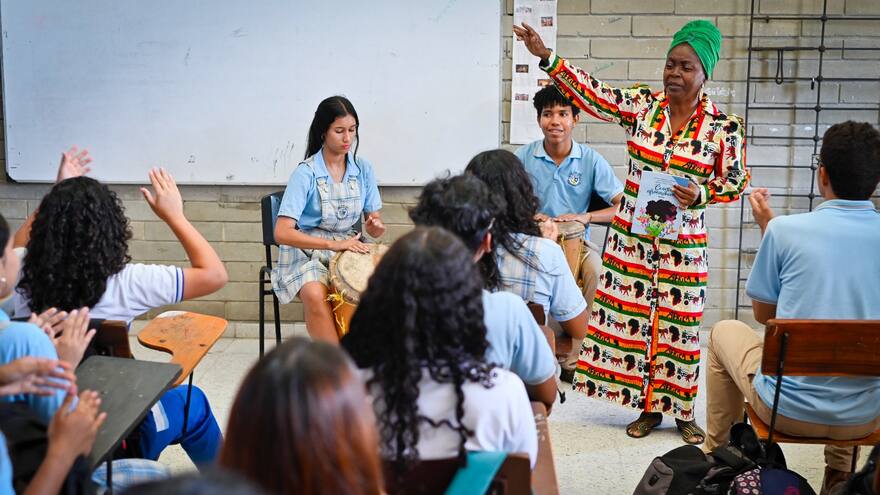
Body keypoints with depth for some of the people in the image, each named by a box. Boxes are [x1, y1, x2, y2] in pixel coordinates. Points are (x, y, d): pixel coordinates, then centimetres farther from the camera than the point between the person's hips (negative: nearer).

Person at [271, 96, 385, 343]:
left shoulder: (362, 169, 3)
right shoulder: (305, 173, -13)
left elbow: (374, 224, 10)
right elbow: (282, 233, -20)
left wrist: (375, 227, -16)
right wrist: (334, 244, -29)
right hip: (307, 252, -4)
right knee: (316, 296, -36)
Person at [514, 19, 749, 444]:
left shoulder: (724, 126, -5)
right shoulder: (642, 105, -2)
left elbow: (736, 182, 1)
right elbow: (592, 94, -11)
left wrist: (701, 194, -18)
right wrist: (546, 56, -21)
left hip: (683, 245, -1)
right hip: (631, 237, 2)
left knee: (679, 324, 5)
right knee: (631, 317, 5)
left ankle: (683, 412, 21)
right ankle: (648, 407, 20)